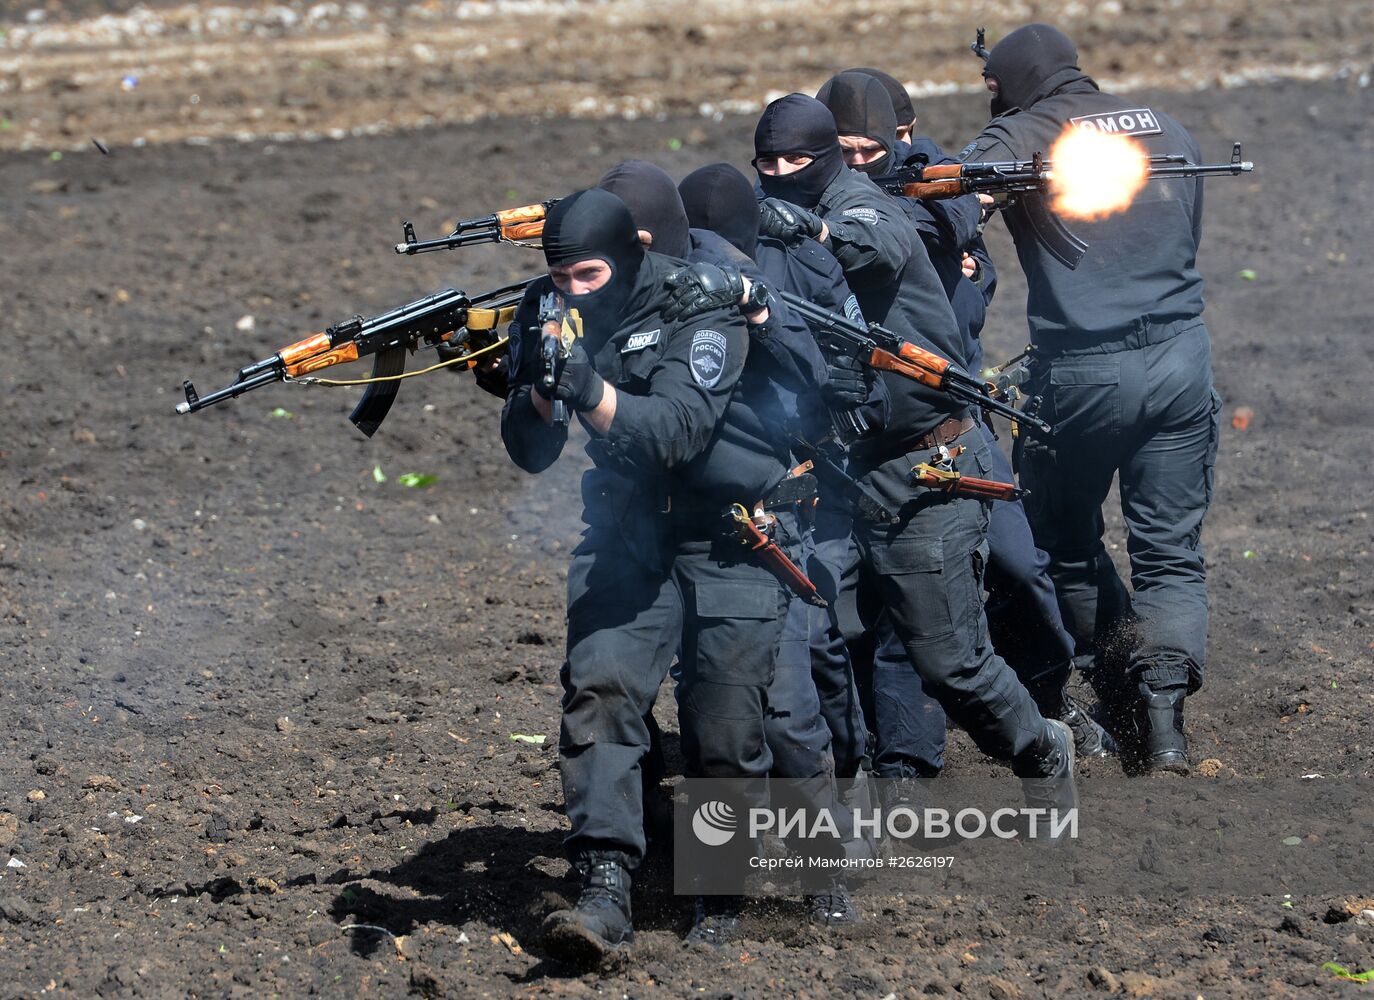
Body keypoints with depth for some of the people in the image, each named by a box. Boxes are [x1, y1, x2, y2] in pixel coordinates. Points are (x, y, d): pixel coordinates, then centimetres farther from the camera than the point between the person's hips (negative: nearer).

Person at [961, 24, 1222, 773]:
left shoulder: (1022, 140, -3)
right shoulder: (1171, 133, 13)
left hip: (1082, 373, -4)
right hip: (1181, 362, 4)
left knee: (1065, 540, 18)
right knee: (1172, 551, 6)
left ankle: (1119, 675, 22)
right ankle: (1164, 699, -11)